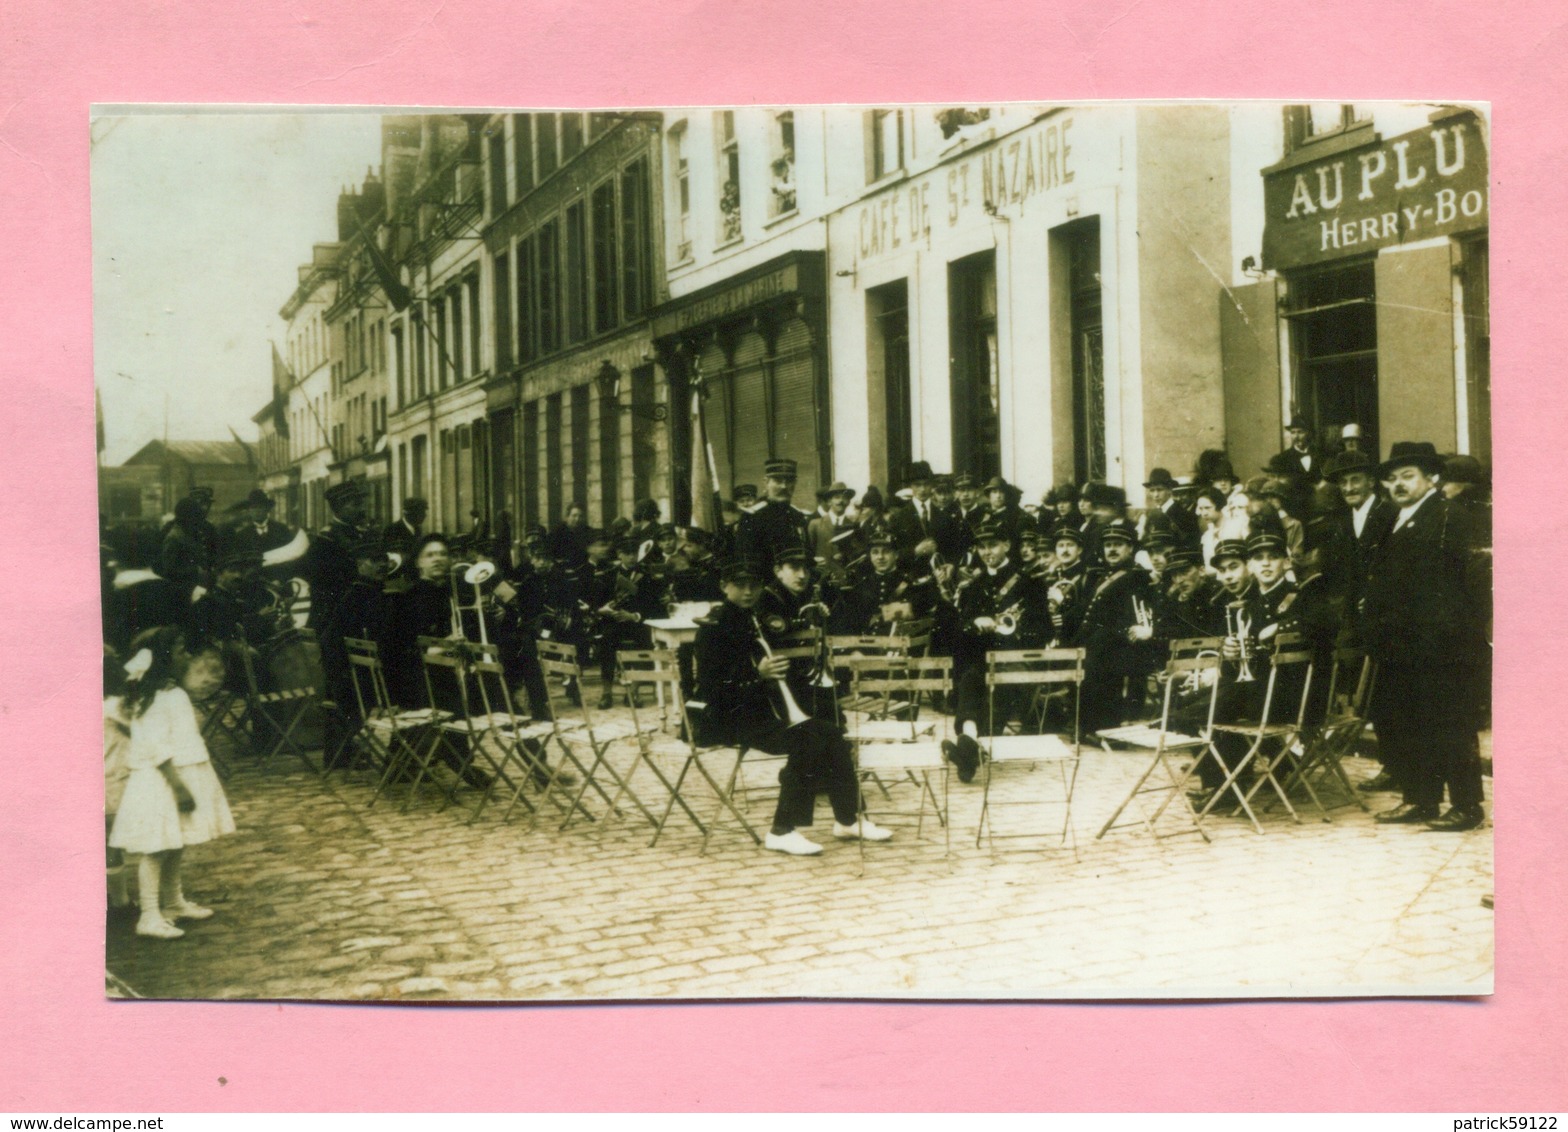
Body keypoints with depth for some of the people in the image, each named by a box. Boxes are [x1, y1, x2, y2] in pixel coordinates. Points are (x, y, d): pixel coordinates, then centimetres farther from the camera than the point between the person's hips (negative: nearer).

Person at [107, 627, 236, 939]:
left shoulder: (172, 692, 11)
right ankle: (150, 916, -1)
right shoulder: (158, 697, -19)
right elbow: (156, 749, -22)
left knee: (174, 847, 19)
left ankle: (174, 903, 32)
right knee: (157, 849, -5)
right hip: (159, 782, -10)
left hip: (178, 777, 10)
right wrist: (180, 787, -22)